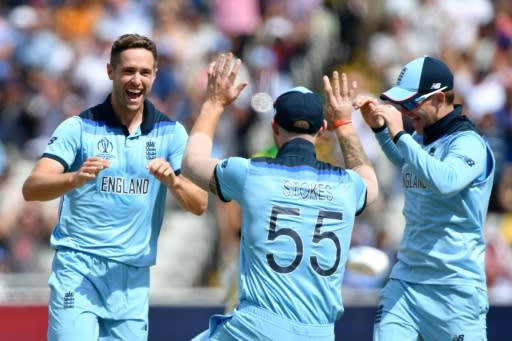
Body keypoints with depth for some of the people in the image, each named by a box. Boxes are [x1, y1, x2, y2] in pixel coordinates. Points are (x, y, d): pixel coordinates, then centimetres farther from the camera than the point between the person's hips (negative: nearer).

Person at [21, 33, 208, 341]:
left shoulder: (170, 133, 6)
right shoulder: (79, 128, -1)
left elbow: (199, 204, 0)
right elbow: (31, 188, -11)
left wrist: (172, 180, -21)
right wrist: (76, 178, -31)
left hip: (134, 277, 3)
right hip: (78, 268, -3)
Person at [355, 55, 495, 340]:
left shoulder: (469, 143, -13)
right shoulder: (418, 140, 12)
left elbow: (445, 181, -33)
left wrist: (399, 135, -28)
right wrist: (379, 127, 20)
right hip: (404, 282, 7)